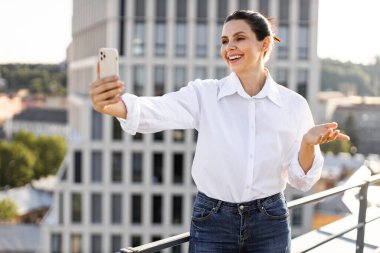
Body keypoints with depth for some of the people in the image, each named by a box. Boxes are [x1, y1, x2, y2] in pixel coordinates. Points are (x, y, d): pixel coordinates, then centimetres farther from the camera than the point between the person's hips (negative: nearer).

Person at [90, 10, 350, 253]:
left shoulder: (294, 104, -3)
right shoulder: (205, 94, -6)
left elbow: (301, 179, 0)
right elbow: (155, 111, -25)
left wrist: (309, 143, -20)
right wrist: (110, 105, -45)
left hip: (270, 224, 1)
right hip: (212, 222, -1)